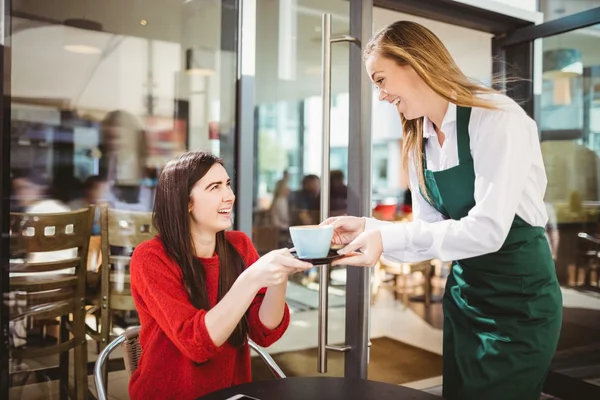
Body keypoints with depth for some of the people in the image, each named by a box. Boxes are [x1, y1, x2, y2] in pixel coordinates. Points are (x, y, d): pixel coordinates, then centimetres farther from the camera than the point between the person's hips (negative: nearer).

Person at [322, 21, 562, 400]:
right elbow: (431, 230, 2)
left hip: (519, 299, -7)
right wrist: (369, 228, -13)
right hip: (463, 293, 7)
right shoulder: (418, 144, 3)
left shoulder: (497, 118, -19)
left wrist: (388, 236, -29)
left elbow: (488, 230, -26)